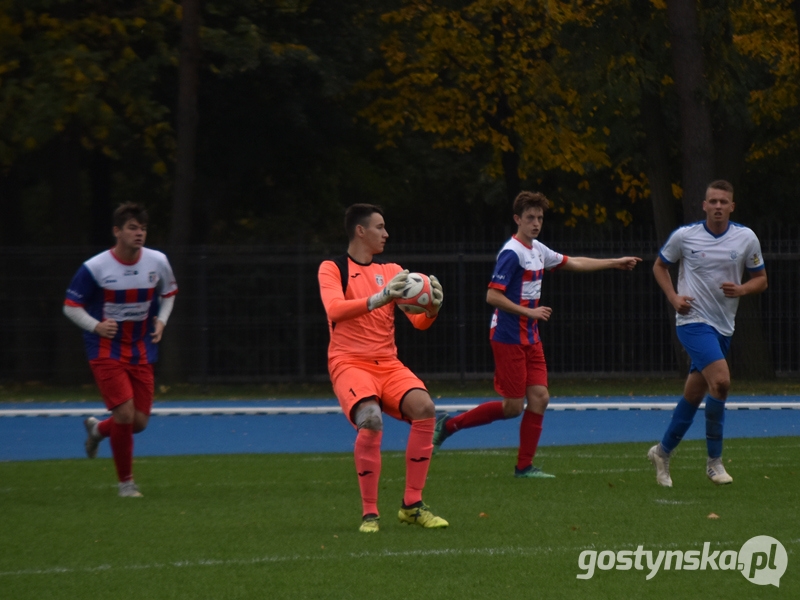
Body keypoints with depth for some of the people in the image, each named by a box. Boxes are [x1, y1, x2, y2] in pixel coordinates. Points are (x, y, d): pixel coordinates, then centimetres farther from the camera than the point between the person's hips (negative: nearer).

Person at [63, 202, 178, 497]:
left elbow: (168, 293, 18)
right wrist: (96, 326, -21)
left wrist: (161, 320, 0)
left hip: (142, 352, 4)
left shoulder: (158, 262, -2)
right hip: (106, 351, -4)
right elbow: (71, 306, -4)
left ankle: (97, 429, 38)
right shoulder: (94, 268, -14)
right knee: (125, 413, -17)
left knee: (139, 422, 3)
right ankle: (126, 482, 3)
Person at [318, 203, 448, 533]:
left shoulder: (391, 271, 15)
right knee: (370, 419, -32)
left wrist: (432, 308, -13)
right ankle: (369, 513, -20)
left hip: (388, 363, 5)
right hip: (349, 362, -5)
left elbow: (418, 320, 10)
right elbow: (334, 309, -20)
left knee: (424, 408, -22)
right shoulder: (332, 269, 0)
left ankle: (412, 505, -11)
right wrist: (379, 298, -32)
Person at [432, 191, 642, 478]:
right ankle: (449, 424, 9)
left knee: (539, 398, 0)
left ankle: (524, 466, 6)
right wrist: (529, 312, -20)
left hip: (530, 338, 8)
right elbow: (493, 295, -21)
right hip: (508, 338, -8)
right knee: (513, 406, -6)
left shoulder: (538, 250, 12)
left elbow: (573, 263, 27)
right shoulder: (512, 253, -16)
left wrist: (615, 263, 29)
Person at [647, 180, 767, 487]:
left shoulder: (746, 238, 0)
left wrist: (741, 289, -13)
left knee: (694, 394, 9)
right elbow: (660, 265, 10)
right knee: (721, 380, -23)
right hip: (693, 320, -4)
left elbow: (761, 279, 9)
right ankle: (714, 460, -12)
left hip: (723, 326, 4)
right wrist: (673, 297, -5)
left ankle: (663, 451, 29)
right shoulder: (684, 236, -5)